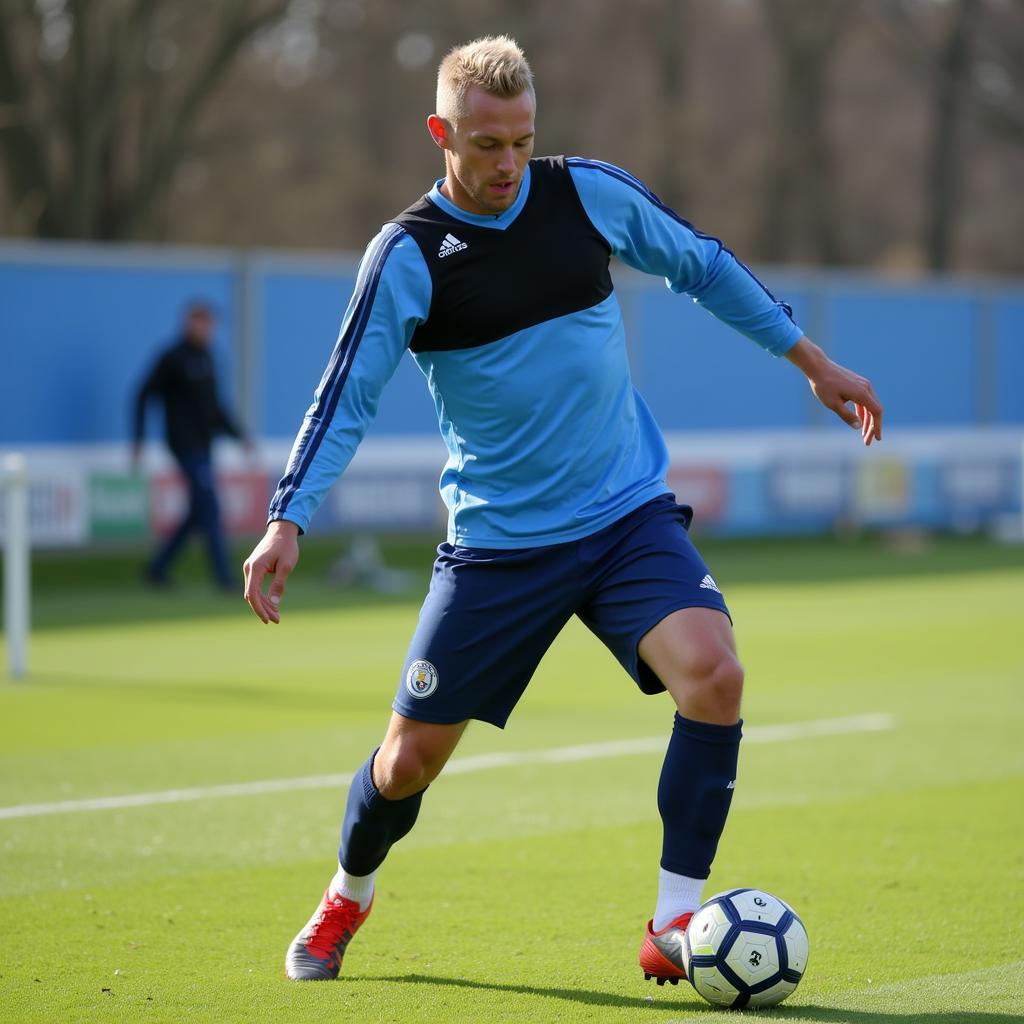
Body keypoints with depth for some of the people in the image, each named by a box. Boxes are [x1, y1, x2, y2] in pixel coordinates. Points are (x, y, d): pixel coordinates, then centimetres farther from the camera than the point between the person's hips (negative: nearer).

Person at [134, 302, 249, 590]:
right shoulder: (172, 358, -10)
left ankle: (157, 567, 17)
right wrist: (138, 443, -14)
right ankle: (223, 576, -11)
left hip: (203, 444, 8)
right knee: (209, 507, -12)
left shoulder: (206, 357, 13)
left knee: (199, 512, 8)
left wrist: (237, 435, 17)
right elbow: (144, 396, -9)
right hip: (186, 445, -8)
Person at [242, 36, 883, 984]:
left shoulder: (591, 193, -2)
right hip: (496, 542, -2)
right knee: (410, 757, 3)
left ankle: (675, 925, -13)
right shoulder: (408, 255, -10)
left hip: (630, 516, 2)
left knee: (714, 674, -24)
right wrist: (286, 524, -23)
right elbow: (346, 397, -11)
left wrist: (813, 362, 17)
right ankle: (345, 901, 36)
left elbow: (704, 265, 13)